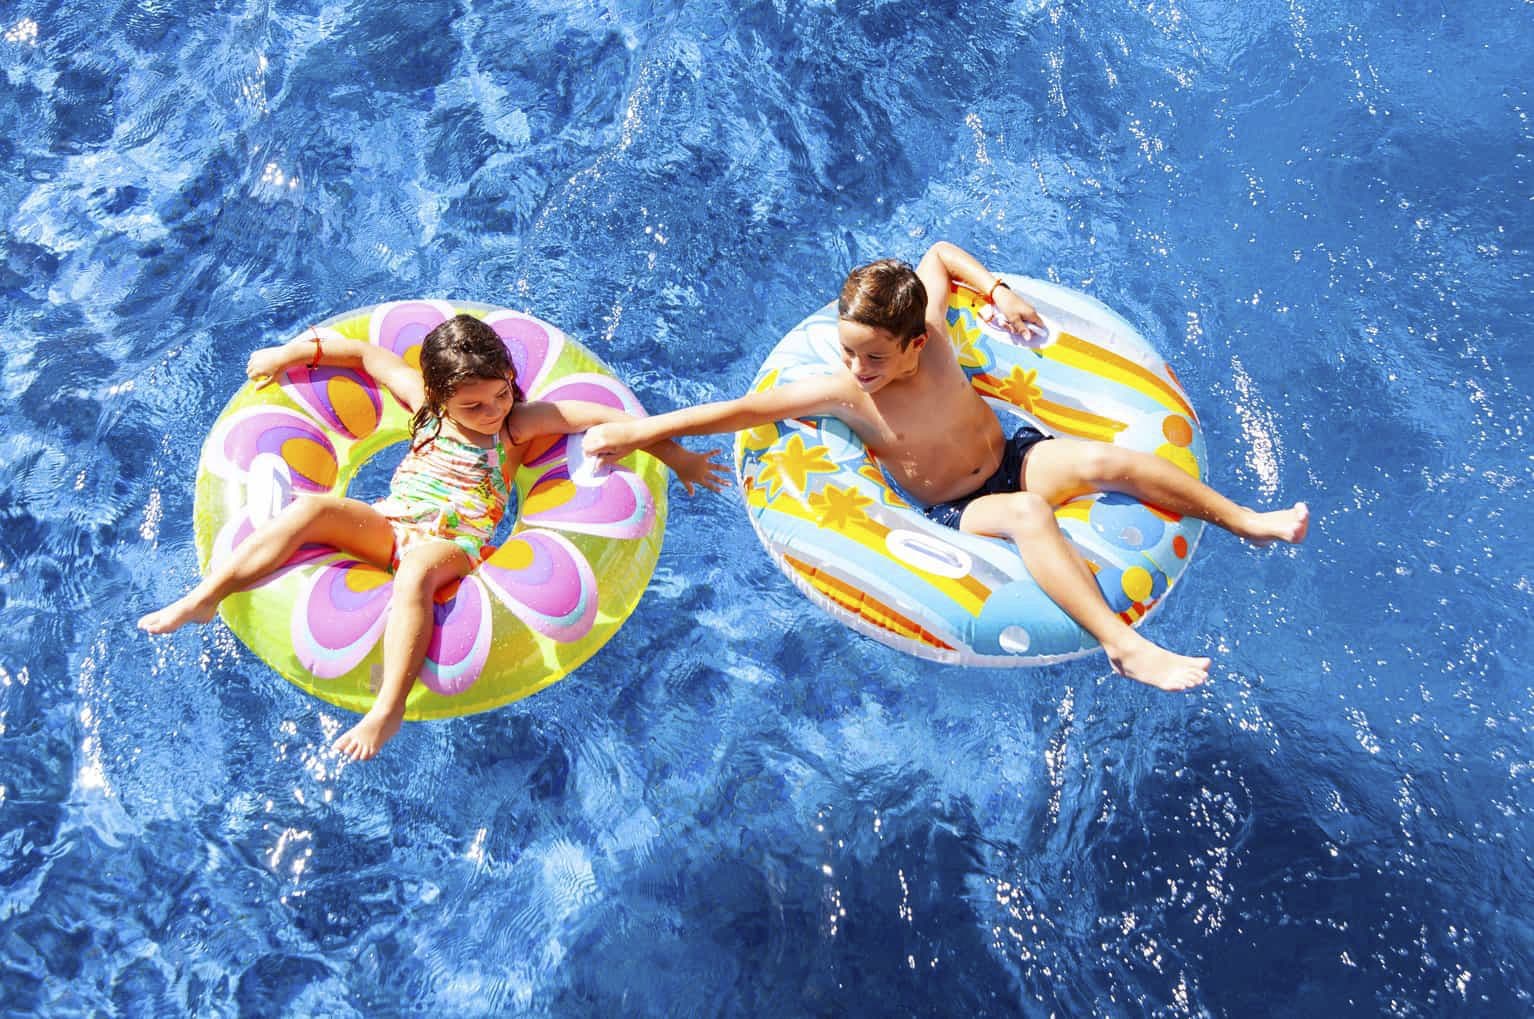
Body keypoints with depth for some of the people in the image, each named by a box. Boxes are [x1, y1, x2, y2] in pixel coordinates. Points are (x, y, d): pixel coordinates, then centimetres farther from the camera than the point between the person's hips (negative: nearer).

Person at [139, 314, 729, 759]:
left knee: (416, 571, -39)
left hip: (454, 544, -4)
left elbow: (605, 416, -5)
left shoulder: (520, 423, -2)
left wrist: (674, 456, -5)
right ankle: (202, 598, -24)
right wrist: (290, 353, 17)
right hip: (388, 523, 4)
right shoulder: (424, 401, 7)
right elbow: (365, 353, 19)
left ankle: (389, 708, -47)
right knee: (312, 508, -23)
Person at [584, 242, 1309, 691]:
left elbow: (937, 251, 8)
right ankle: (1122, 644, -41)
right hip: (959, 511, -4)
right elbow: (743, 408, -20)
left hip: (1015, 455, 5)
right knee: (1029, 514, -37)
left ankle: (1247, 521, -7)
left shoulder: (929, 332, -11)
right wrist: (638, 431, -20)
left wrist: (998, 291, -3)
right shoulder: (845, 394, -20)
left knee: (1105, 460, -21)